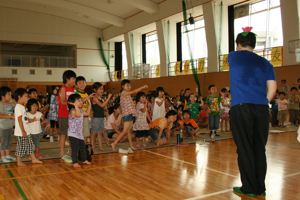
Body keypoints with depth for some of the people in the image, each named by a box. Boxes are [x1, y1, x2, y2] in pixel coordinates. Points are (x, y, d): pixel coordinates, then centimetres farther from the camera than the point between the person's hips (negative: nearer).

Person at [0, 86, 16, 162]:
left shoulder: (10, 104, 6)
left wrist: (13, 102, 1)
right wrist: (11, 116, -29)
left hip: (10, 126, 7)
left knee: (8, 141, 15)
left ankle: (8, 155, 27)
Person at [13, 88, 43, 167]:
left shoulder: (22, 106, 14)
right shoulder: (18, 107, -17)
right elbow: (19, 120, -21)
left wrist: (31, 120, 14)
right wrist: (23, 131, -22)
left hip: (26, 131, 10)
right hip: (21, 132, -10)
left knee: (30, 144, 15)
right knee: (21, 146, 1)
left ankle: (33, 159, 24)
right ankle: (19, 162, 14)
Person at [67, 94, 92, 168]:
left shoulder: (80, 110, 11)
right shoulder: (72, 111, -20)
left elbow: (87, 113, 25)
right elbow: (78, 114, -39)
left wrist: (89, 104, 24)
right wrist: (75, 105, -40)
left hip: (80, 133, 9)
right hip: (73, 134, -9)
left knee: (83, 147, 18)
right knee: (75, 148, -6)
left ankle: (84, 159, 33)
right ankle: (75, 162, 2)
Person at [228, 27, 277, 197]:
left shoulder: (233, 56, 11)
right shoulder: (265, 62, 16)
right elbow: (272, 88, 9)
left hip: (241, 107, -3)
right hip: (262, 108, 3)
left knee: (245, 149, 1)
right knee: (260, 149, 9)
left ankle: (249, 188, 7)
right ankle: (260, 188, 17)